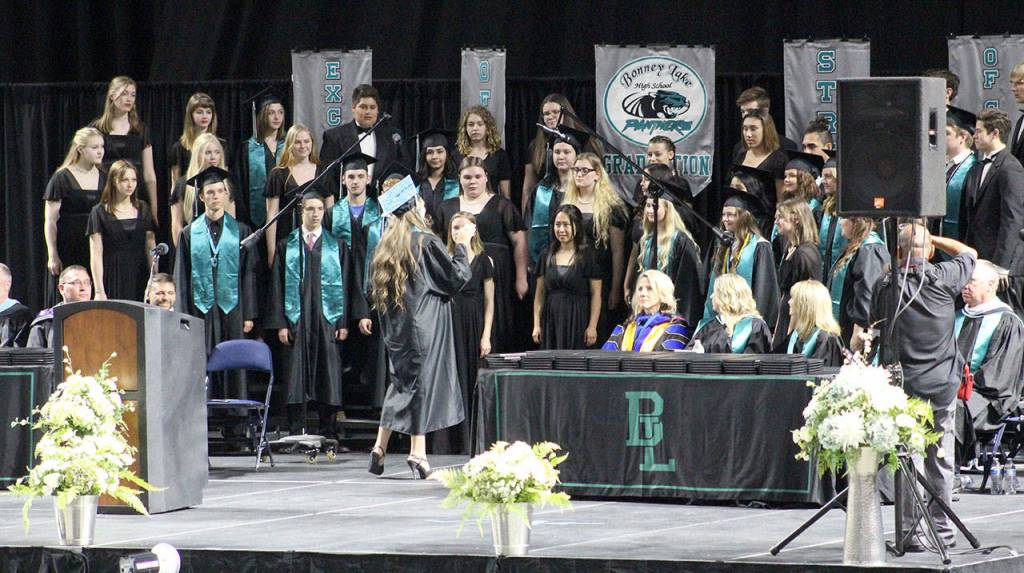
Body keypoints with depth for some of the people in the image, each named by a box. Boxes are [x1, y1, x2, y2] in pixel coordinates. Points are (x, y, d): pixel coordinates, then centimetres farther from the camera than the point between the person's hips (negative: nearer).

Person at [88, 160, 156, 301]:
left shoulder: (143, 209, 11)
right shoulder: (100, 212, 0)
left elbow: (151, 249, 11)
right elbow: (96, 255, -3)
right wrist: (99, 292, -10)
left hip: (139, 278, 3)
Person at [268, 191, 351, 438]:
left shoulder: (337, 246, 9)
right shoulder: (286, 246, 8)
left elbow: (345, 286, 7)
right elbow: (278, 286, 5)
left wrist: (343, 322, -2)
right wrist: (281, 323, -4)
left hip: (327, 319, 0)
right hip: (296, 320, 0)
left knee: (328, 373, -1)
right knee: (297, 375, -2)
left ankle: (328, 433, 5)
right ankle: (296, 433, 2)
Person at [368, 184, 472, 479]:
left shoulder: (387, 245, 7)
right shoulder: (426, 242, -11)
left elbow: (376, 291, 15)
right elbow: (458, 277, -7)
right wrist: (462, 245, 3)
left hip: (396, 326, 6)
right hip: (425, 323, -6)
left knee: (401, 382, 16)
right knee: (423, 378, -3)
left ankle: (380, 447, 13)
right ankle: (417, 452, -5)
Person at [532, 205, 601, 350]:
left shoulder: (587, 256, -2)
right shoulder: (547, 256, 10)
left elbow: (596, 295, -4)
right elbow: (539, 294, 12)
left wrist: (592, 327, -10)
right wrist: (536, 325, 6)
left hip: (577, 320, -4)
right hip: (551, 319, 4)